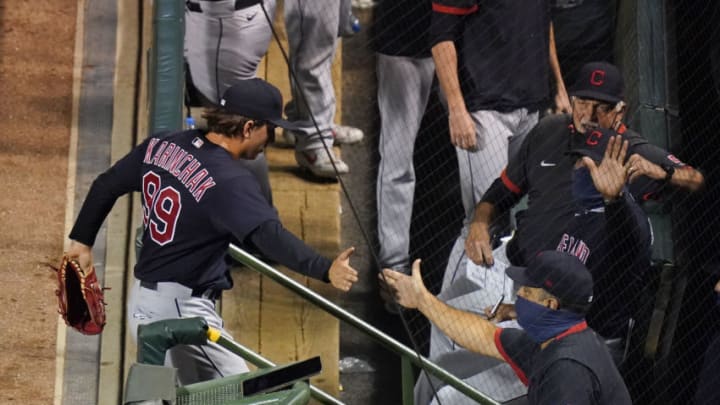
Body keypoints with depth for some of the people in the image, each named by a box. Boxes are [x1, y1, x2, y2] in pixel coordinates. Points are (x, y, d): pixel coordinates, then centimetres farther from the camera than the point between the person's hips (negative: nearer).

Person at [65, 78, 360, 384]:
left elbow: (106, 186, 14)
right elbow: (268, 234, -35)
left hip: (141, 299, 9)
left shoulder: (161, 146, 3)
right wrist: (325, 270, -44)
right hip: (180, 308, -9)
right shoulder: (230, 181, -21)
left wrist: (83, 239, 27)